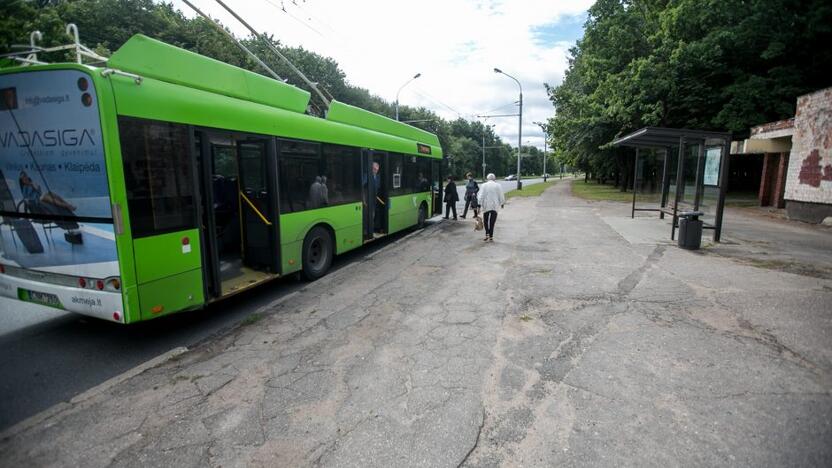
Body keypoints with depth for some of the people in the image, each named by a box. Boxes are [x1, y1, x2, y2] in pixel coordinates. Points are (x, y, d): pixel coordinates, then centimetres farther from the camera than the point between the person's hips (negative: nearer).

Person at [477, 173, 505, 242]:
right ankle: (491, 237, 5)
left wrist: (479, 204, -5)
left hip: (486, 206, 0)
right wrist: (502, 203, 20)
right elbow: (501, 196, 5)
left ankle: (487, 234, 0)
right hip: (495, 206, 0)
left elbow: (481, 196, -6)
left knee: (486, 221, 14)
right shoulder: (498, 185, 1)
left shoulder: (484, 185, -1)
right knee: (492, 221, 4)